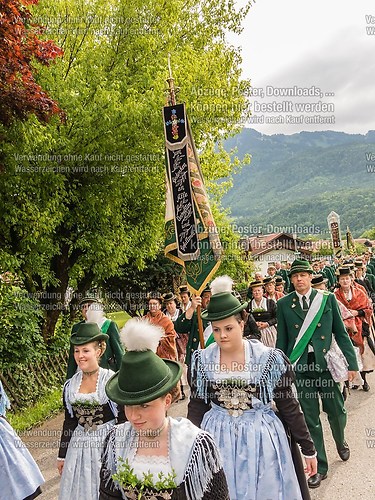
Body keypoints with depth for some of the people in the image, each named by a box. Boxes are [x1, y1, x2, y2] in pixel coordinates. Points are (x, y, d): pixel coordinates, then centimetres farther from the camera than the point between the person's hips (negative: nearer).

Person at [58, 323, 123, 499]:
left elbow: (123, 418, -10)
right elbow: (69, 422, 9)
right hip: (80, 444, 4)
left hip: (108, 442, -4)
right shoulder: (70, 385, 0)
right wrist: (62, 455, 13)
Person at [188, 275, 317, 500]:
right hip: (218, 438, 2)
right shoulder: (202, 360, -7)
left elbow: (289, 406, -5)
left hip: (261, 437, -1)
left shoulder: (269, 358, -13)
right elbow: (197, 406, 3)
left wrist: (308, 449, 1)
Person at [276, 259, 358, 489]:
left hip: (327, 364, 0)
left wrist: (352, 362, -1)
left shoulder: (328, 299, 0)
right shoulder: (284, 304, 0)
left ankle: (341, 441, 47)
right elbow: (281, 340, 4)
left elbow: (341, 333, 3)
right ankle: (320, 465, 26)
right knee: (310, 418, 7)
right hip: (300, 368, 0)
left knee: (337, 411, 12)